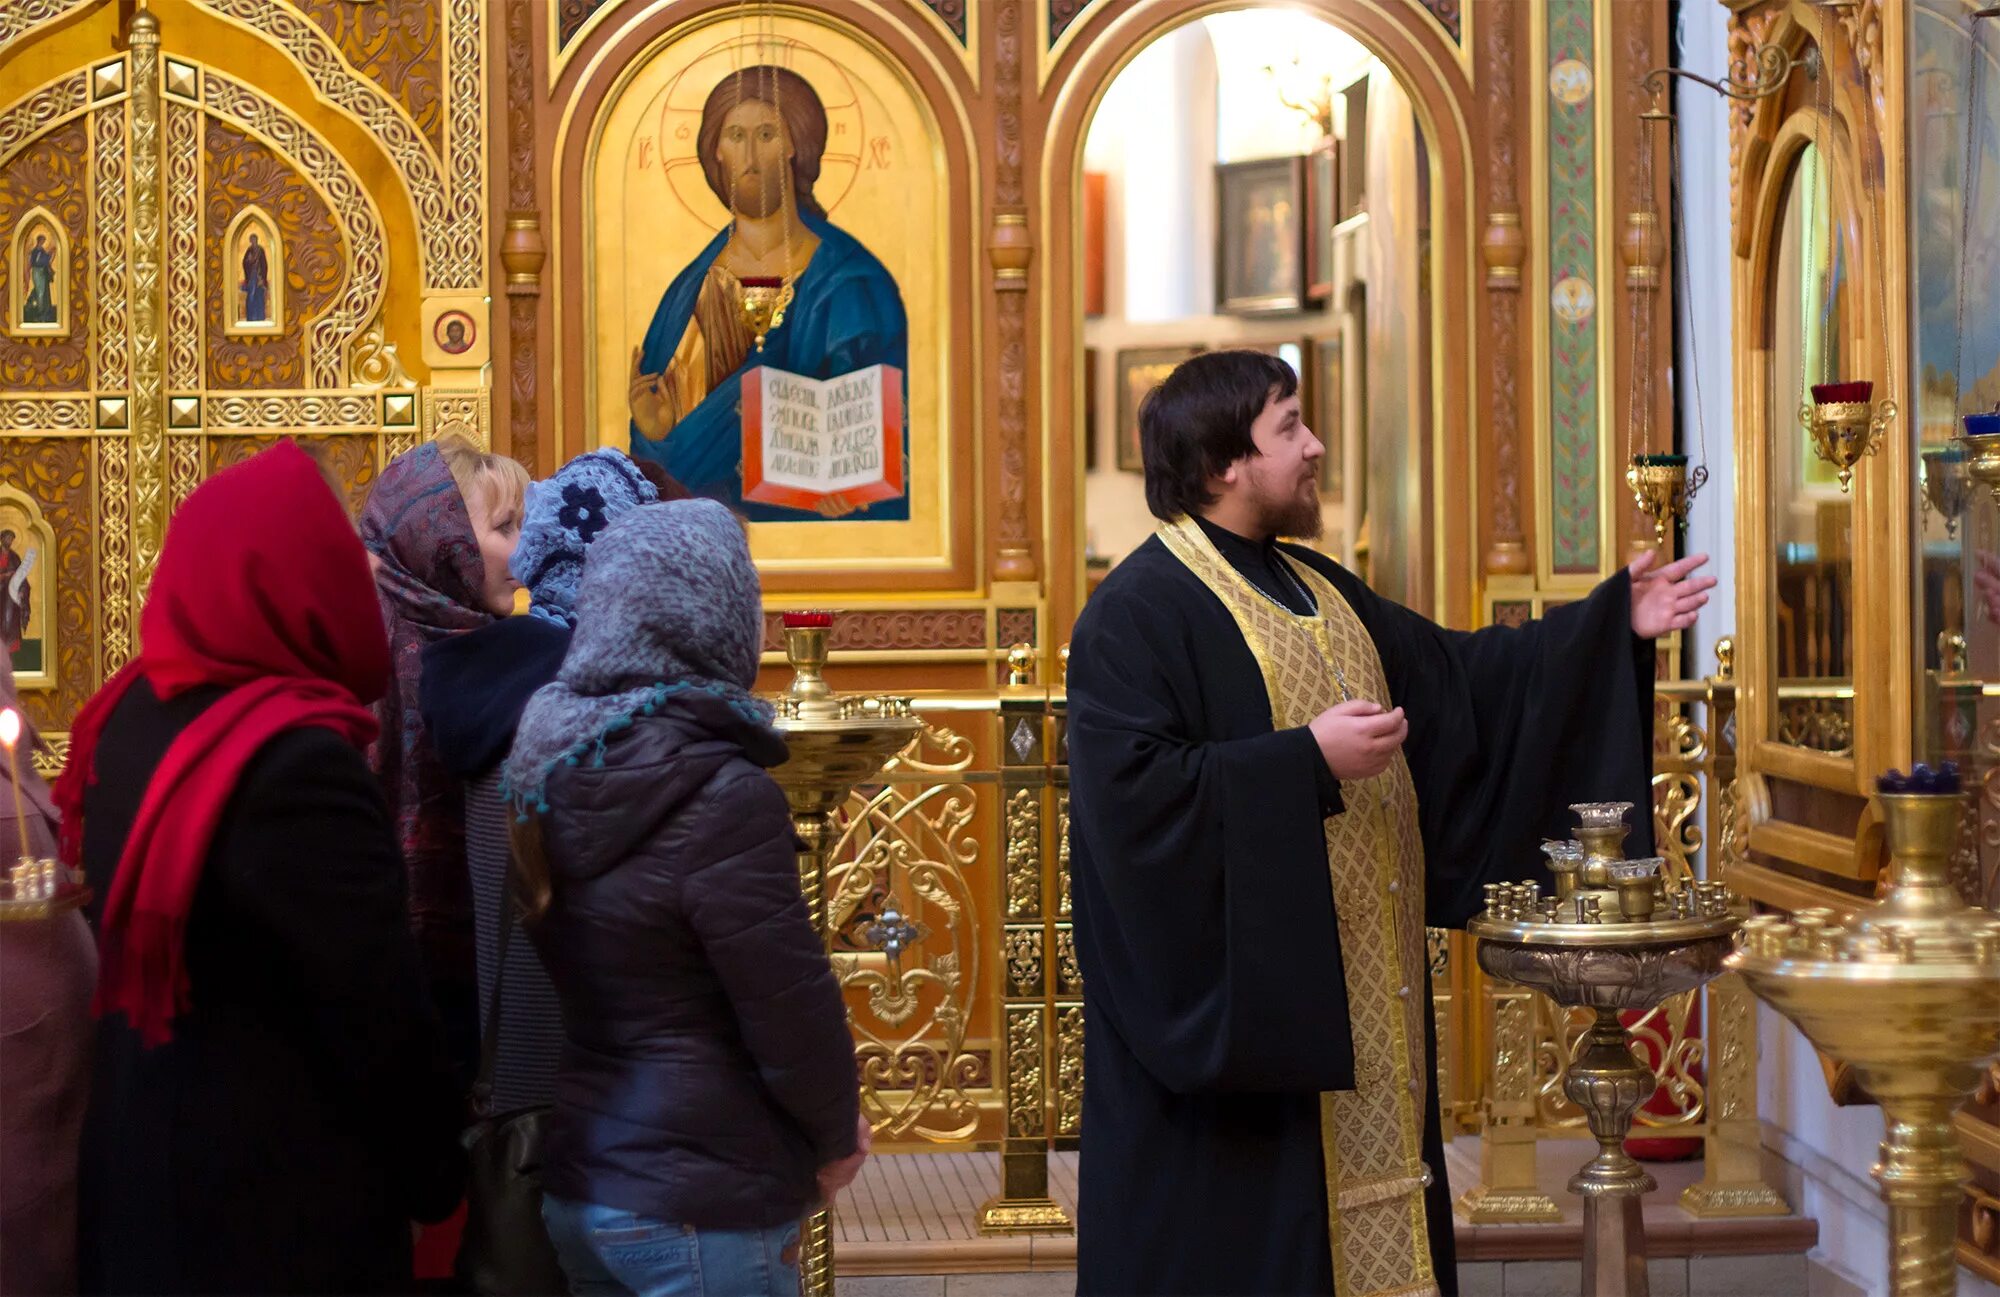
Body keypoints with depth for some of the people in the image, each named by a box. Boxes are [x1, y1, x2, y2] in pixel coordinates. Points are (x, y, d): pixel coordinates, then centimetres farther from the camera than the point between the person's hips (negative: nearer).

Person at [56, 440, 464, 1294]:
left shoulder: (127, 717, 1)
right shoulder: (296, 763, -24)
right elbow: (382, 1023, -20)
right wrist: (437, 1170, -3)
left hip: (139, 1171, 8)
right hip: (280, 1207, -8)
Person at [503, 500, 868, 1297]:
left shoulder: (556, 764, 3)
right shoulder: (720, 797, -19)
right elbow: (791, 1008, -16)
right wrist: (837, 1135, 1)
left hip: (575, 1185, 8)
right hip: (698, 1207, -8)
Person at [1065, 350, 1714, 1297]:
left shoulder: (1320, 593, 16)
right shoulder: (1139, 612, -12)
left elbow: (1462, 677, 20)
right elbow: (1135, 792, -23)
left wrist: (1613, 620, 15)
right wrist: (1308, 761, -22)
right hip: (1228, 1009, -9)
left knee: (1367, 1204, 10)